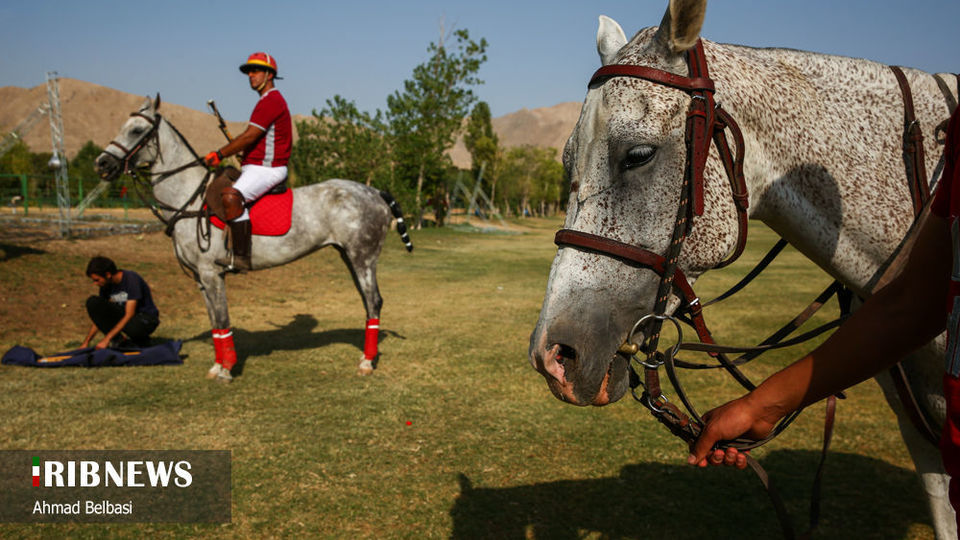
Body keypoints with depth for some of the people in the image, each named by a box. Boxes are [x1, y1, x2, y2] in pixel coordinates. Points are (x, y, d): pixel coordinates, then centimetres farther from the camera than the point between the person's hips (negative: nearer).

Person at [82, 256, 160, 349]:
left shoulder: (131, 279, -22)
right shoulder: (106, 286, -2)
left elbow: (129, 315, -26)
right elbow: (100, 317, 5)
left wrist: (106, 339, -28)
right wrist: (86, 342, -3)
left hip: (147, 318, -6)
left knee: (131, 328, -42)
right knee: (92, 302, -14)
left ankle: (142, 340, -4)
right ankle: (116, 342, -10)